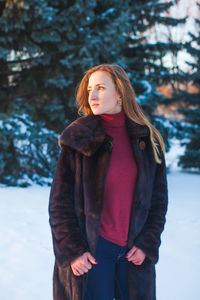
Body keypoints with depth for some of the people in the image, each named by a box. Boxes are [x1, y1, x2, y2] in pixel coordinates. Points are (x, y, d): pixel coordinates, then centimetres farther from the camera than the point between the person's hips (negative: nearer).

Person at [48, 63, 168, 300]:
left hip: (134, 253, 2)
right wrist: (72, 251, -8)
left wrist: (147, 244, -1)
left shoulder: (148, 141, 3)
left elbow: (158, 198, 8)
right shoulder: (78, 139, -3)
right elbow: (59, 201, -2)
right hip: (89, 252, -2)